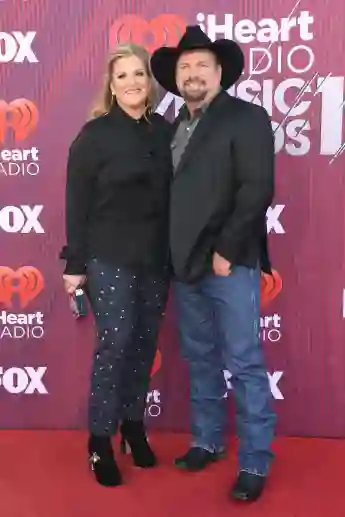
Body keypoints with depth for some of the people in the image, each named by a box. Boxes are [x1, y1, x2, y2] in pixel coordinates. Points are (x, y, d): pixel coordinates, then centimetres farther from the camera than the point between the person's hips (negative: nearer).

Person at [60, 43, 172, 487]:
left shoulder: (163, 130, 6)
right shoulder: (95, 134, -5)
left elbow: (170, 195, 7)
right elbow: (77, 203, -6)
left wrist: (172, 253, 4)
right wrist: (74, 263, -7)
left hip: (156, 258, 4)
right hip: (109, 259, -4)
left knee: (144, 343, 10)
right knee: (114, 345, -3)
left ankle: (134, 425, 29)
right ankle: (100, 439, 14)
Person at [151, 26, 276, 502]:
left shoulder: (247, 118, -3)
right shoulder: (173, 129, 15)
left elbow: (257, 190, -13)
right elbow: (169, 194, 14)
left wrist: (226, 251, -16)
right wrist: (174, 255, 5)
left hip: (229, 263, -6)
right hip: (186, 265, 6)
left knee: (244, 365, 1)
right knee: (200, 359, 15)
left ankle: (255, 463, 15)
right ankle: (207, 441, 31)